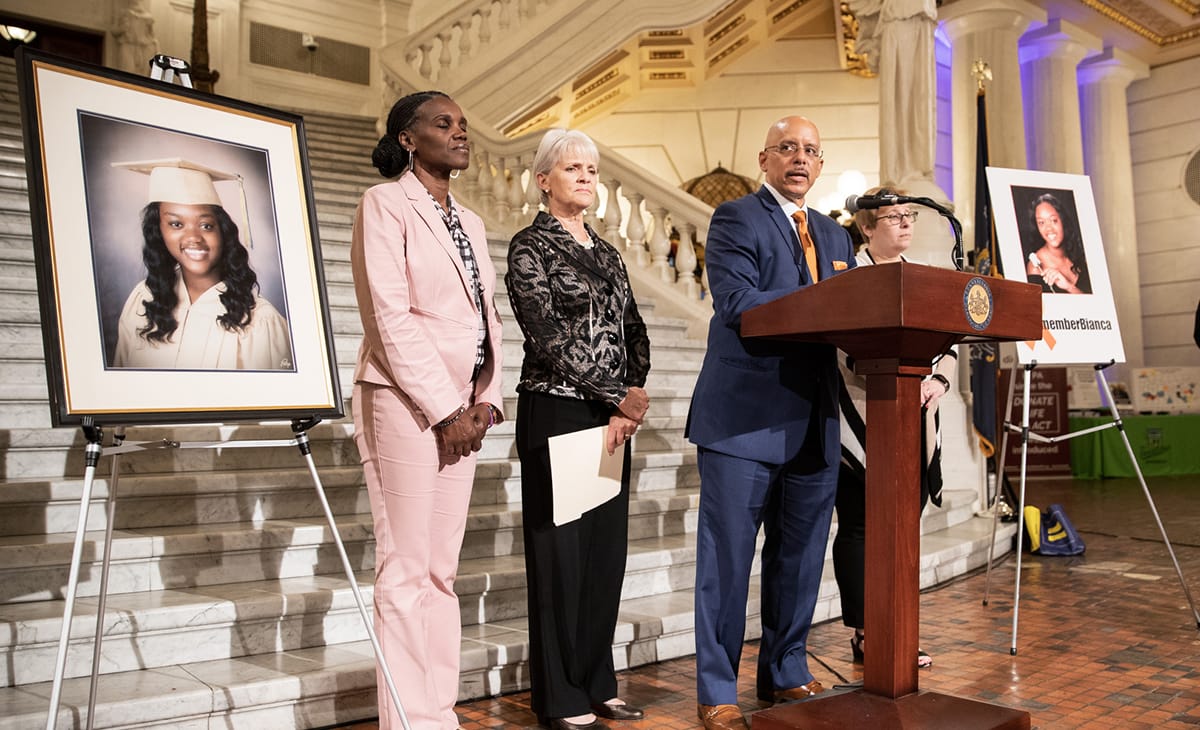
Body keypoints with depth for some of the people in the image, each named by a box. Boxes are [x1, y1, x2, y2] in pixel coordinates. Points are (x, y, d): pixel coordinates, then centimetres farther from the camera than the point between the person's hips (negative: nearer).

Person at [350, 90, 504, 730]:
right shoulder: (385, 204, -3)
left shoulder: (470, 223, 19)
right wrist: (444, 410, -14)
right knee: (406, 570, -3)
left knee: (442, 569, 9)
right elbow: (390, 317, -13)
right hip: (406, 402, -7)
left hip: (461, 408, 7)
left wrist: (483, 401, 3)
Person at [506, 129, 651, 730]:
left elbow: (635, 334, 10)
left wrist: (626, 406, -6)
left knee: (606, 554, 9)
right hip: (557, 414, -6)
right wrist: (618, 395, -14)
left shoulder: (606, 253, 17)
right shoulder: (531, 246, -3)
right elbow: (548, 335, -13)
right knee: (561, 554, -1)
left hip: (613, 417, 7)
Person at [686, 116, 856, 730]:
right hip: (745, 418, -6)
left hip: (814, 421, 7)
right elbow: (738, 304, -15)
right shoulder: (735, 219, 0)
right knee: (728, 559, 0)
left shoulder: (834, 234, 21)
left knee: (800, 559, 14)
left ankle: (786, 675, 29)